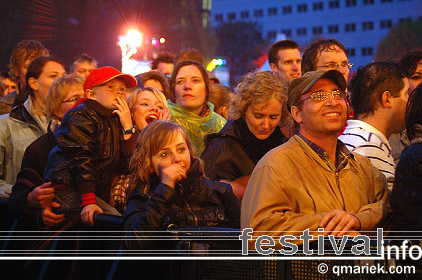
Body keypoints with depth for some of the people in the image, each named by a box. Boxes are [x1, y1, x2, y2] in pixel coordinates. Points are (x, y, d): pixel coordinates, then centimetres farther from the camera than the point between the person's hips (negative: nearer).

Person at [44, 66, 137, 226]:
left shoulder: (117, 121, 20)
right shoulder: (80, 115, -1)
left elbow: (127, 165, 9)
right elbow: (81, 158, -14)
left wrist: (128, 129, 1)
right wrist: (88, 201, -24)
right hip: (68, 189, -8)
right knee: (116, 220, -28)